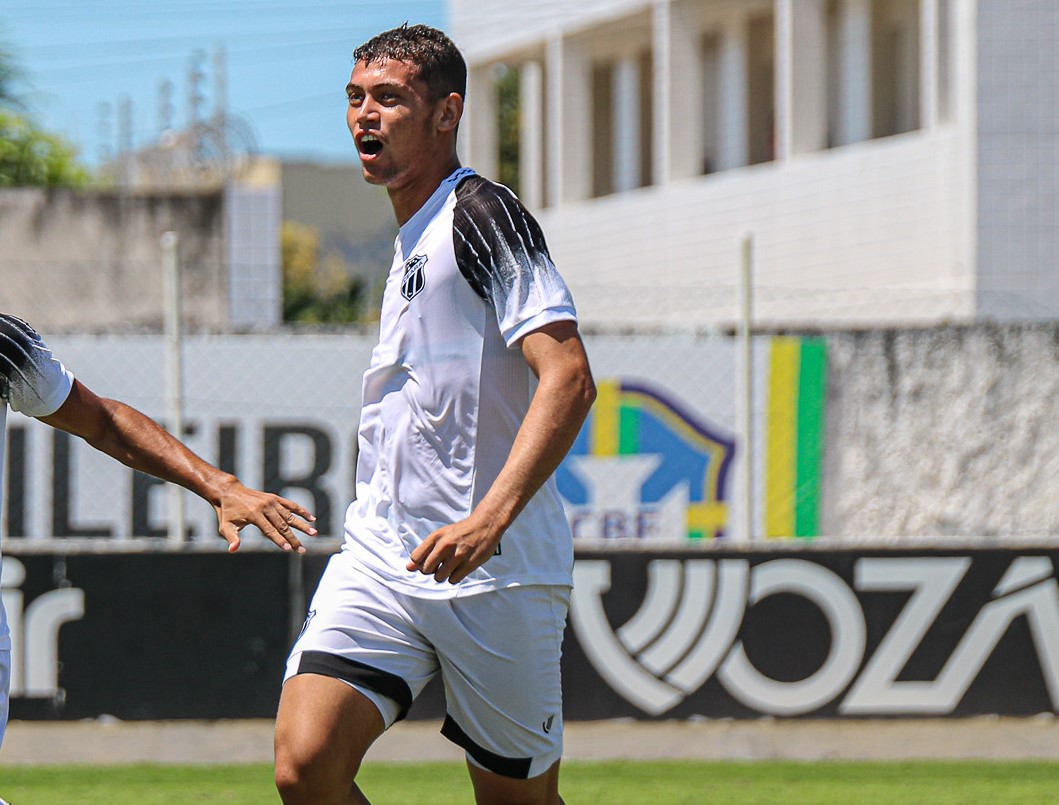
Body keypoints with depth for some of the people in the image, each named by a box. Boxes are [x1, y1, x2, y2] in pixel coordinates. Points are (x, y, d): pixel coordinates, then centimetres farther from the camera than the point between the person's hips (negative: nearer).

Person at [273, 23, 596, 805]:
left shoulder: (483, 214, -9)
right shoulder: (411, 241, 19)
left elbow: (569, 379, -21)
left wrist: (491, 518, -32)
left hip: (494, 568, -7)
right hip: (380, 558, 7)